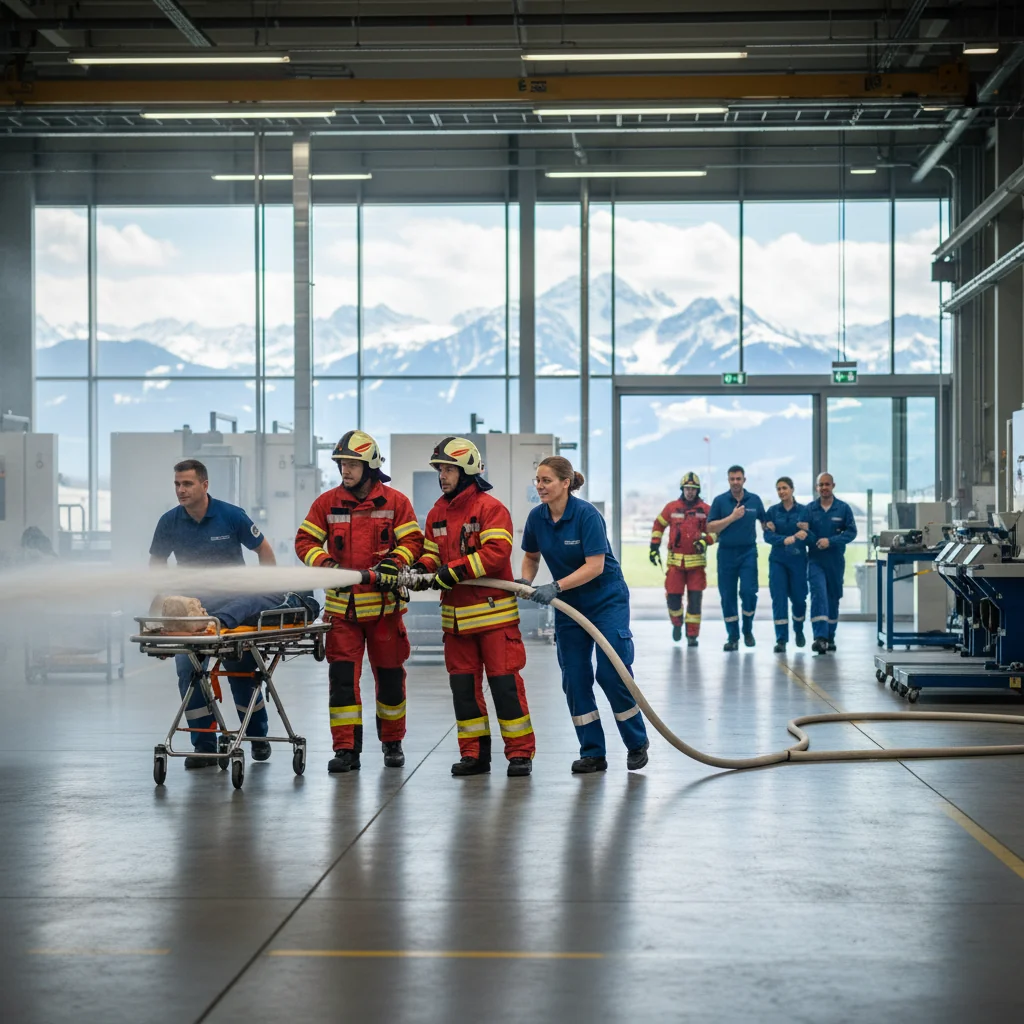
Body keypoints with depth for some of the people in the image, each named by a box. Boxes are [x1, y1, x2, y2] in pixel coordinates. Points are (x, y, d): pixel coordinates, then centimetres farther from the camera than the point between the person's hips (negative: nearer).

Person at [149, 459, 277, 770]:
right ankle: (203, 746, -2)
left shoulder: (231, 516, -11)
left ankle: (258, 738, 26)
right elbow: (156, 563, 8)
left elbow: (263, 549, 1)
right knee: (188, 671, -10)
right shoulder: (169, 522, -5)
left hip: (235, 604, -2)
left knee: (241, 672, 5)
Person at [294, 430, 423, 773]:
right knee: (342, 676, -4)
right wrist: (325, 563, -13)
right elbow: (305, 540, 4)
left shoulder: (395, 502, -1)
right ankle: (346, 749, 1)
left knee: (390, 674, 9)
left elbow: (412, 541, -1)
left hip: (384, 603, -1)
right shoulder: (326, 503, 4)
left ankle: (392, 742, 27)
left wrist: (394, 561, -19)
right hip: (342, 604, 1)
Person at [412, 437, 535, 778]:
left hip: (494, 612, -7)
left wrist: (454, 571, -23)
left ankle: (520, 752, 2)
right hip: (455, 615, 7)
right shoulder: (436, 514, 12)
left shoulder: (491, 508, -9)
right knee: (463, 683, 8)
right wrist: (424, 568, -6)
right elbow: (431, 552, 18)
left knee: (504, 681, -5)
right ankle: (474, 753, 16)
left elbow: (496, 553, -20)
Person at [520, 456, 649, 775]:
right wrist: (525, 581, -9)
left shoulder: (586, 514, -22)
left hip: (607, 601, -6)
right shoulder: (536, 517, -5)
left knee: (611, 671, -11)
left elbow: (595, 566, -27)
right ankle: (592, 753, 11)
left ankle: (637, 744, 9)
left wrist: (555, 587, -34)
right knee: (574, 677, 2)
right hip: (569, 605, 6)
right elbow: (531, 557, 11)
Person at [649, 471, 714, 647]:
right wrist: (654, 546, 8)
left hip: (697, 561, -1)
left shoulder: (705, 510, 2)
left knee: (695, 599, -3)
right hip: (675, 560, 1)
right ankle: (677, 623, 30)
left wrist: (705, 540, -13)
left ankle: (692, 634, 5)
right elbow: (658, 525, 13)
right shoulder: (671, 508, 3)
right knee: (673, 596, 1)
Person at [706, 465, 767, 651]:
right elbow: (711, 527, -5)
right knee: (727, 596, 3)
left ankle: (748, 630, 12)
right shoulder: (720, 501, 1)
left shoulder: (755, 500, 6)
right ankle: (733, 637, 13)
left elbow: (765, 522, 19)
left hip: (748, 552, 0)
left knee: (749, 592, -10)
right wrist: (732, 517, -13)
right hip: (726, 553, 0)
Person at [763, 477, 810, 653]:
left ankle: (799, 630, 33)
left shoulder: (804, 511, 0)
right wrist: (785, 540, -23)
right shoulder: (772, 511, 3)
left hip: (798, 559, 0)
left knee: (798, 597, 5)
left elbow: (808, 536, 0)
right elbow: (768, 535, -7)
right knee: (779, 598, -6)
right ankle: (781, 640, -4)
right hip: (778, 560, 0)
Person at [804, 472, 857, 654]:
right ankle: (820, 638, -23)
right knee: (819, 596, -15)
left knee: (833, 599, 11)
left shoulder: (843, 508, 0)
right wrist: (805, 534, -22)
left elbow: (851, 531, -6)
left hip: (836, 561, 1)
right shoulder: (810, 508, 1)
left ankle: (830, 638, 23)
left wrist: (831, 541, -17)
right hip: (816, 560, -1)